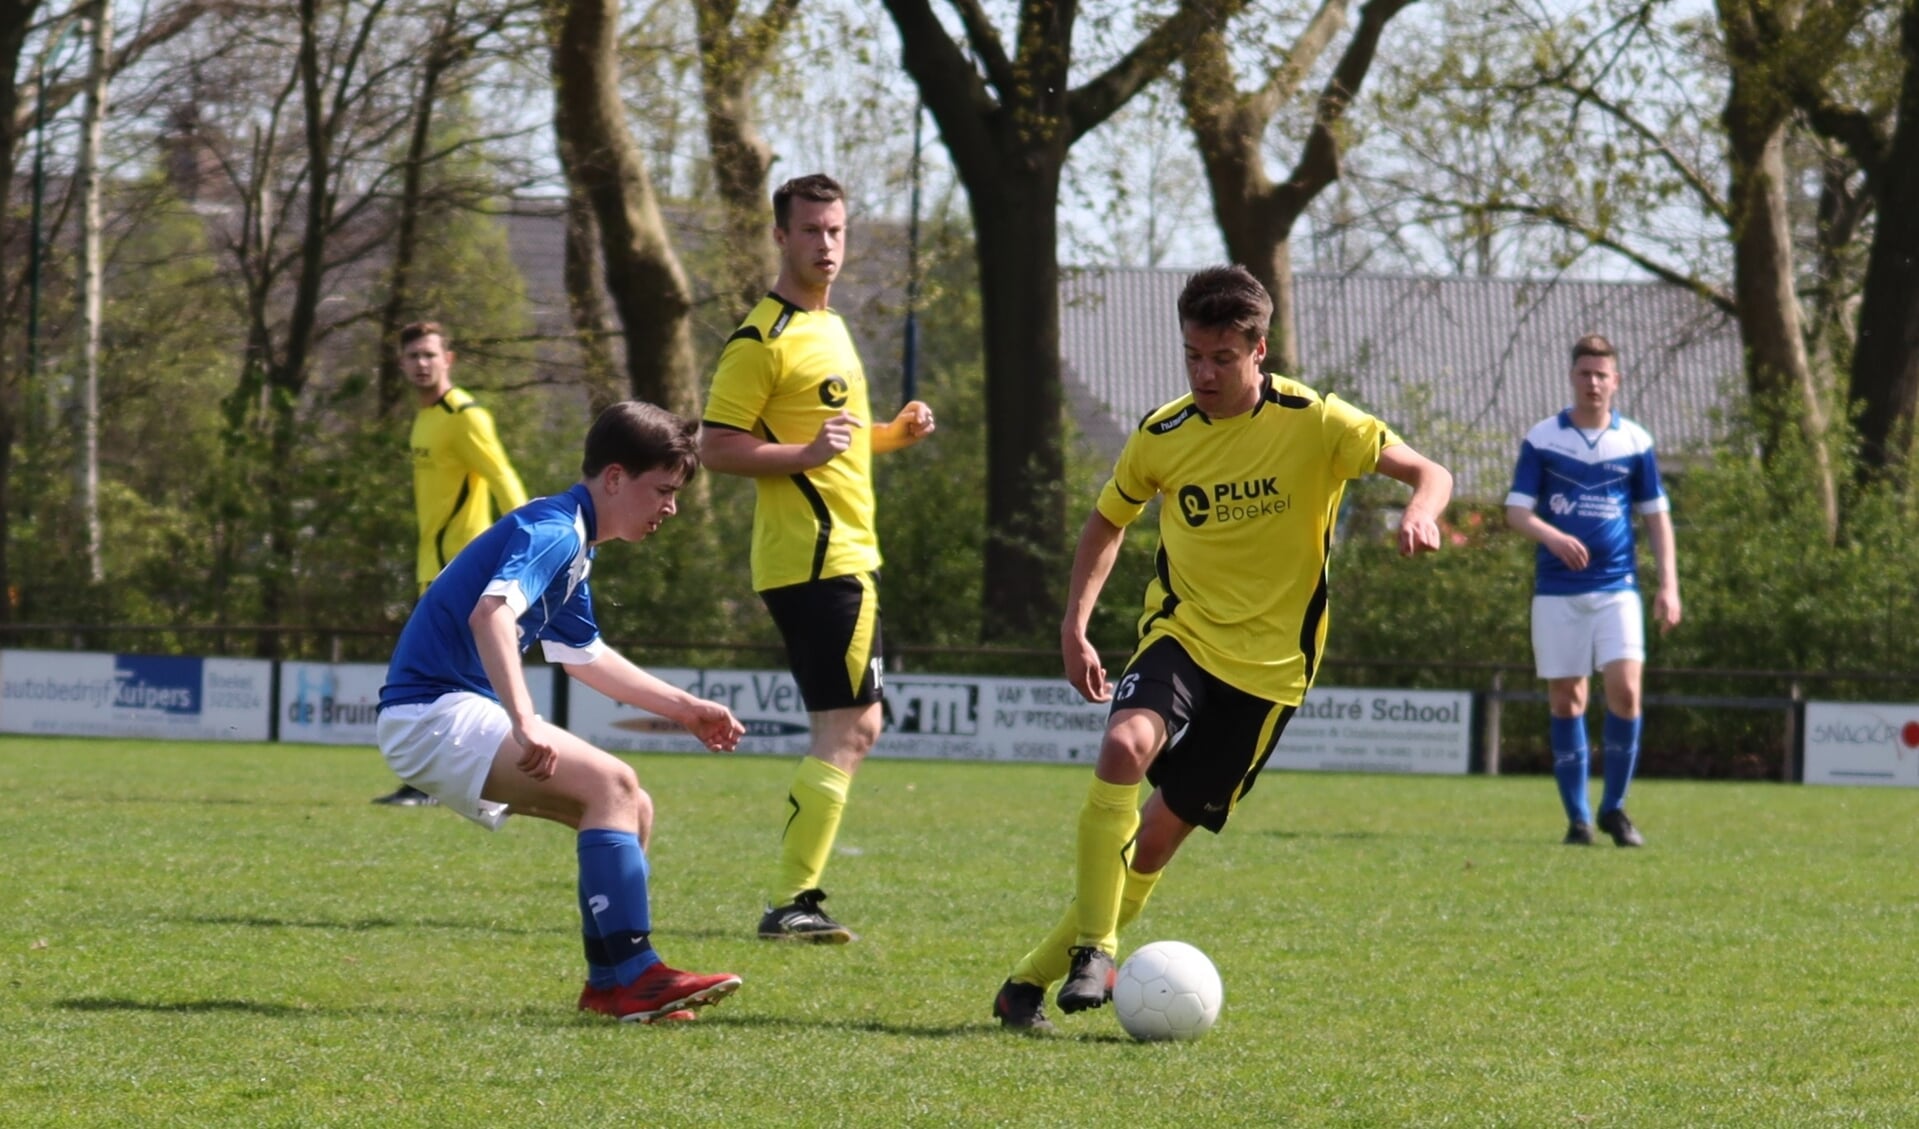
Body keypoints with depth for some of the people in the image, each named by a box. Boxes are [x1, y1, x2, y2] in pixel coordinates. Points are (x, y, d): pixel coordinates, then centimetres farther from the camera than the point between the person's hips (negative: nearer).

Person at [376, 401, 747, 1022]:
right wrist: (524, 725, -41)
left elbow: (585, 656, 34)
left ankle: (610, 983, 6)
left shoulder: (570, 544, 18)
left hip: (458, 712, 11)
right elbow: (490, 612, -33)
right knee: (611, 783, -23)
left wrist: (685, 708, 33)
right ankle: (632, 975, -27)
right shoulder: (554, 531, -14)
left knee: (631, 809, 9)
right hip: (433, 711, -11)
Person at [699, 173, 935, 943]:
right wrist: (806, 454, -27)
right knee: (844, 732, -12)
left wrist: (892, 435, 12)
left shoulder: (827, 326, 17)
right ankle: (791, 903, -10)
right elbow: (716, 447, -16)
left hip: (848, 554, 10)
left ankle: (795, 899, 16)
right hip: (815, 556, -10)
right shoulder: (763, 338, -12)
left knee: (854, 729, 13)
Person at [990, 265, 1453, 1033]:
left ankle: (1035, 978, 13)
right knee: (1125, 745, -31)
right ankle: (1092, 948, -24)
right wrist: (1074, 627, 5)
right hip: (1182, 633, 1)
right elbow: (1107, 522, 16)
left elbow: (1426, 472, -13)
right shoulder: (1162, 436, 0)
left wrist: (1421, 510, -37)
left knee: (1159, 835, 0)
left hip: (1269, 662, -1)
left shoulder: (1313, 423, -10)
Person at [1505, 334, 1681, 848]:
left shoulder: (1635, 441, 5)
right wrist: (1552, 535, -23)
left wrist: (1668, 586, 1)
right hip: (1557, 589, 0)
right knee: (1566, 700, 1)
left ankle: (1614, 807, 3)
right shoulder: (1541, 438, 2)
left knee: (1625, 690, -13)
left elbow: (1657, 515, 9)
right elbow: (1516, 510, -2)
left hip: (1616, 587, 0)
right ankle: (1577, 817, 9)